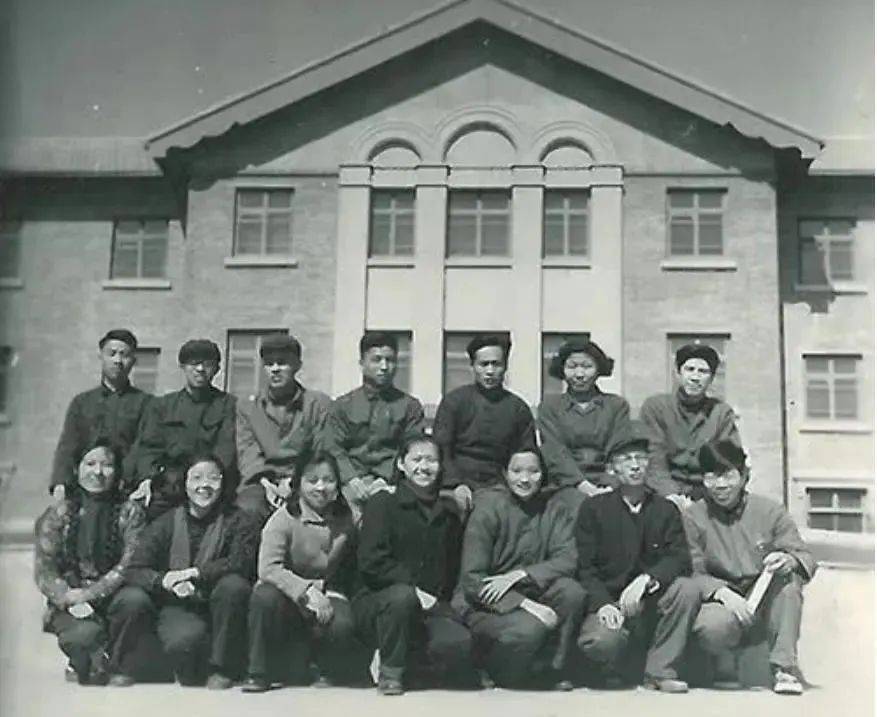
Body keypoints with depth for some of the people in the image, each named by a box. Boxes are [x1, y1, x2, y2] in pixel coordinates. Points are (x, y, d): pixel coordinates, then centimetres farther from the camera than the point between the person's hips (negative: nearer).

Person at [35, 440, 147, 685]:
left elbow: (132, 564, -10)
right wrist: (68, 596, -20)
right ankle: (82, 665, 8)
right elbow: (44, 568, -2)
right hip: (68, 606, 0)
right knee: (86, 634, -32)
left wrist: (91, 593, -21)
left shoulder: (129, 513, 2)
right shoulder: (58, 513, 5)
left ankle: (108, 663, -4)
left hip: (111, 600, 0)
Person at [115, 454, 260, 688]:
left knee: (233, 585, -32)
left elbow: (241, 562, -16)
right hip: (174, 606, 1)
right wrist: (163, 580, -22)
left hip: (216, 609, -1)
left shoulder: (239, 521, 2)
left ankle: (222, 669, -14)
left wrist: (195, 573, -22)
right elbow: (134, 571, -2)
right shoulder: (165, 523, 6)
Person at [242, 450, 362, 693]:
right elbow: (268, 568, -24)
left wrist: (327, 593, -6)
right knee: (265, 595, -35)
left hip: (328, 594, 2)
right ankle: (258, 674, -12)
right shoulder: (284, 518, -11)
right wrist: (307, 591, -33)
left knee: (341, 625, -31)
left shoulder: (345, 520, 1)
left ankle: (329, 672, 8)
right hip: (289, 597, -2)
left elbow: (349, 571, 11)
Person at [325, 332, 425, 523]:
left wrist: (384, 479, -11)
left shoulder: (410, 406, 15)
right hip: (352, 480, 1)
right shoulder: (343, 405, 17)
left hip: (389, 480, 0)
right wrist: (352, 480, -10)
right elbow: (334, 449, 7)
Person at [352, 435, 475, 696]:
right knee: (402, 596, -38)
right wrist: (414, 589, -17)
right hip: (376, 600, -3)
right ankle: (390, 670, -12)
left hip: (429, 606, 3)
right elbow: (371, 563, -10)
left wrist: (438, 599, 0)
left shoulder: (447, 515, 17)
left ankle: (409, 659, 7)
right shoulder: (383, 503, 1)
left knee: (459, 643, -26)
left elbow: (453, 569, 18)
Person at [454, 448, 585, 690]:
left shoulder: (556, 511, 2)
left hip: (532, 595, 4)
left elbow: (567, 561, -12)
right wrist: (524, 604, -26)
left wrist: (519, 575, -27)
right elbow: (472, 579, -15)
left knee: (572, 591, -23)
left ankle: (554, 667, -4)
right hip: (484, 605, -4)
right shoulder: (489, 507, -10)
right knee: (529, 628, -32)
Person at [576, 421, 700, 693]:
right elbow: (585, 567, -3)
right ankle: (635, 670, 3)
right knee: (600, 642, -33)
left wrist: (646, 579, -23)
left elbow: (681, 560, -4)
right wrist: (603, 604, -20)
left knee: (689, 589, -26)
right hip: (610, 603, -2)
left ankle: (660, 670, -13)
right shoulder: (593, 508, 4)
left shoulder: (665, 510, 9)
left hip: (652, 604, 2)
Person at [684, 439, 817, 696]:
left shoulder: (770, 511, 2)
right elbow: (692, 574, -8)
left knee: (789, 578, -27)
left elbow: (807, 559, -2)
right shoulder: (693, 518, -2)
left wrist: (788, 560, -27)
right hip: (721, 602, -2)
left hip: (763, 606, 2)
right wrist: (723, 592, -28)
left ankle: (785, 667, -23)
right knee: (713, 628, -36)